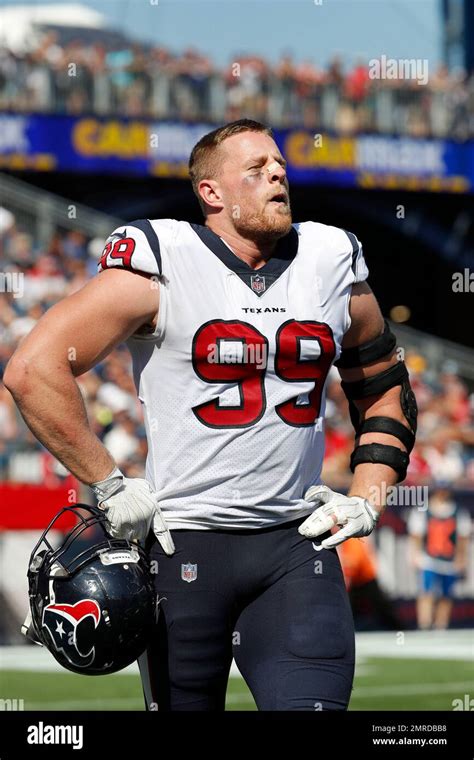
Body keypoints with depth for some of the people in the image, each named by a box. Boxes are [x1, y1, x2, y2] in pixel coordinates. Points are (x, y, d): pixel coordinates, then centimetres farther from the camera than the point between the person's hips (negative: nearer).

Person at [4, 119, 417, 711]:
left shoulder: (334, 267, 9)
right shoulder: (161, 267, -6)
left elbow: (385, 391, 23)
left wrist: (366, 501, 9)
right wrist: (109, 486, -9)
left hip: (299, 547, 3)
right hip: (184, 545, -3)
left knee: (313, 703, -15)